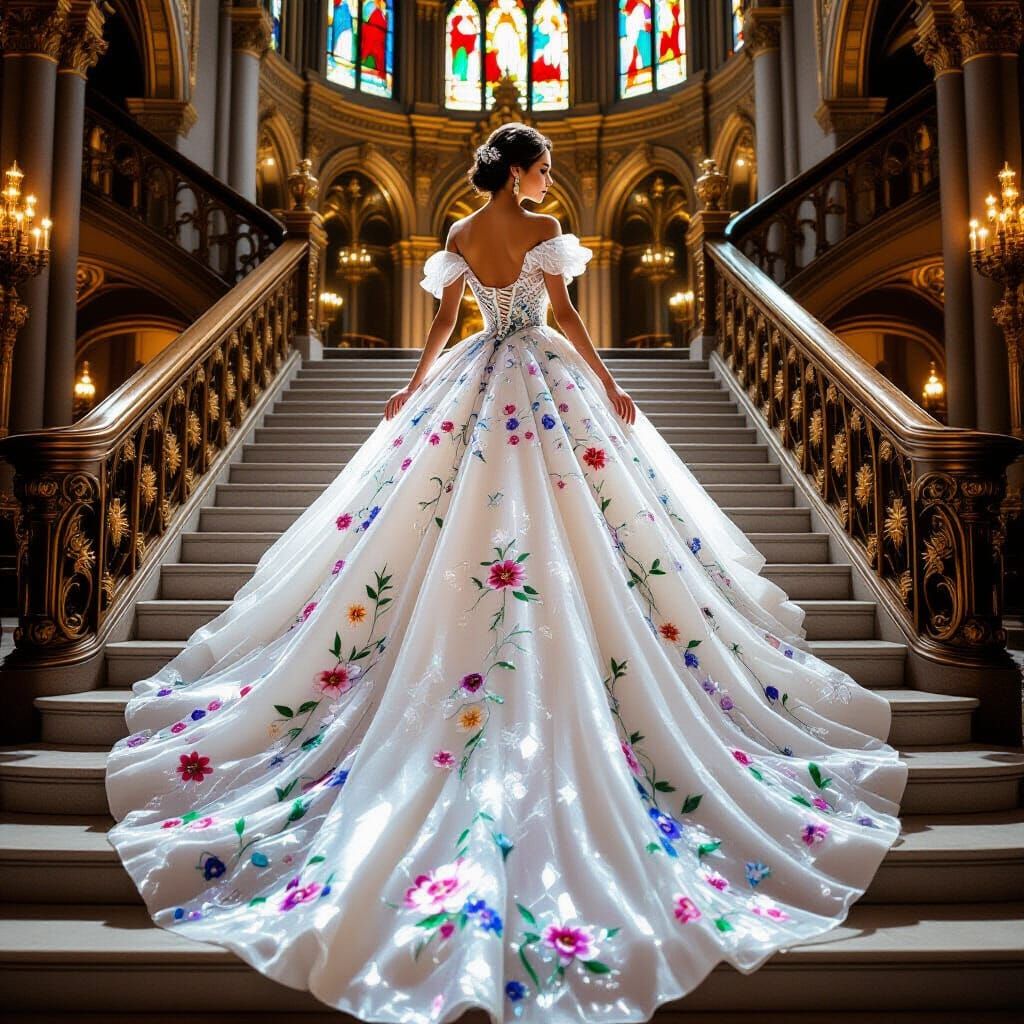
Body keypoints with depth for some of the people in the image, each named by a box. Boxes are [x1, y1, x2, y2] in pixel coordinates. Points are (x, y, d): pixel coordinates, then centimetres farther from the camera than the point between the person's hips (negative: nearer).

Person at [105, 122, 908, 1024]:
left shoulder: (461, 235, 10)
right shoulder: (542, 232, -5)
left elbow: (442, 322, 11)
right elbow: (564, 317, -10)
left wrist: (414, 389, 21)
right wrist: (609, 386, -5)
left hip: (472, 384, 5)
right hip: (544, 382, -5)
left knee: (429, 524, 9)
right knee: (564, 530, -1)